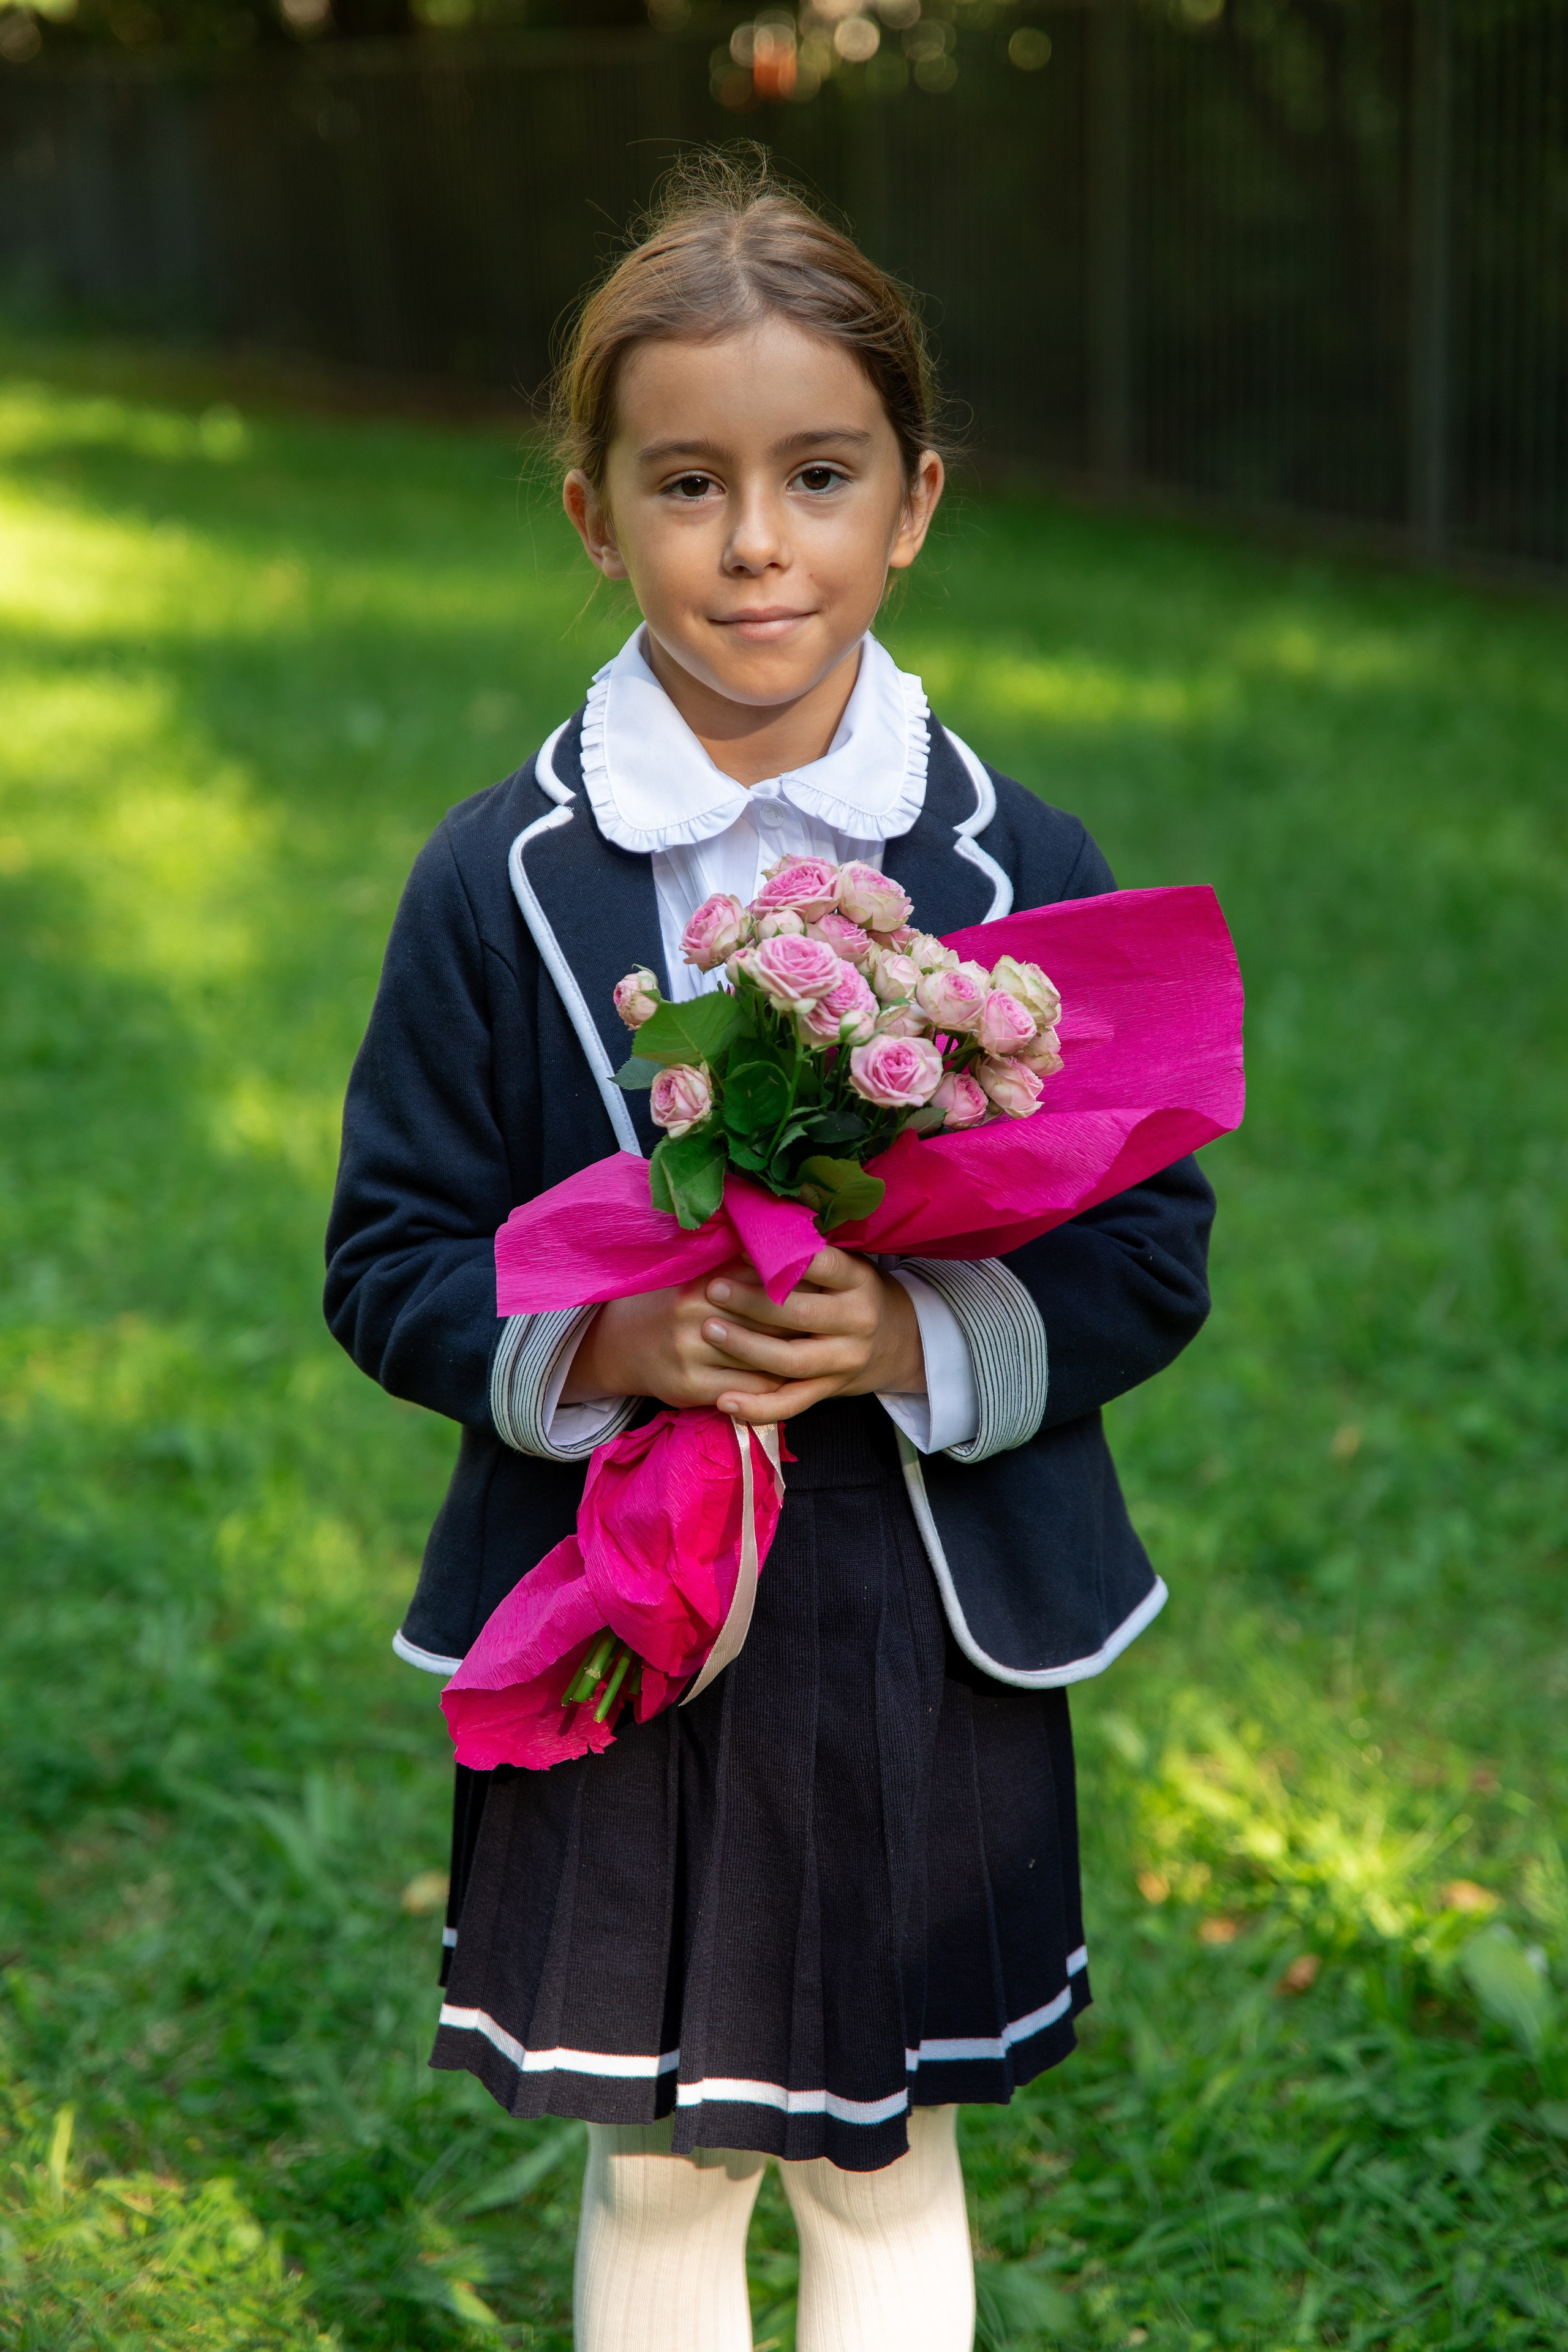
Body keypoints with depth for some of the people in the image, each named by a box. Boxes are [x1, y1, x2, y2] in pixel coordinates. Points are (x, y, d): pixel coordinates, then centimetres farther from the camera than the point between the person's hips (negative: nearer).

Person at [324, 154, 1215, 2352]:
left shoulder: (1026, 874, -6)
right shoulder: (494, 887, -6)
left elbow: (1152, 1249, -3)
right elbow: (390, 1260, -3)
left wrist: (923, 1336, -21)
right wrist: (611, 1343, -22)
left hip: (927, 1640, 0)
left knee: (888, 2169, 17)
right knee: (655, 2172, 17)